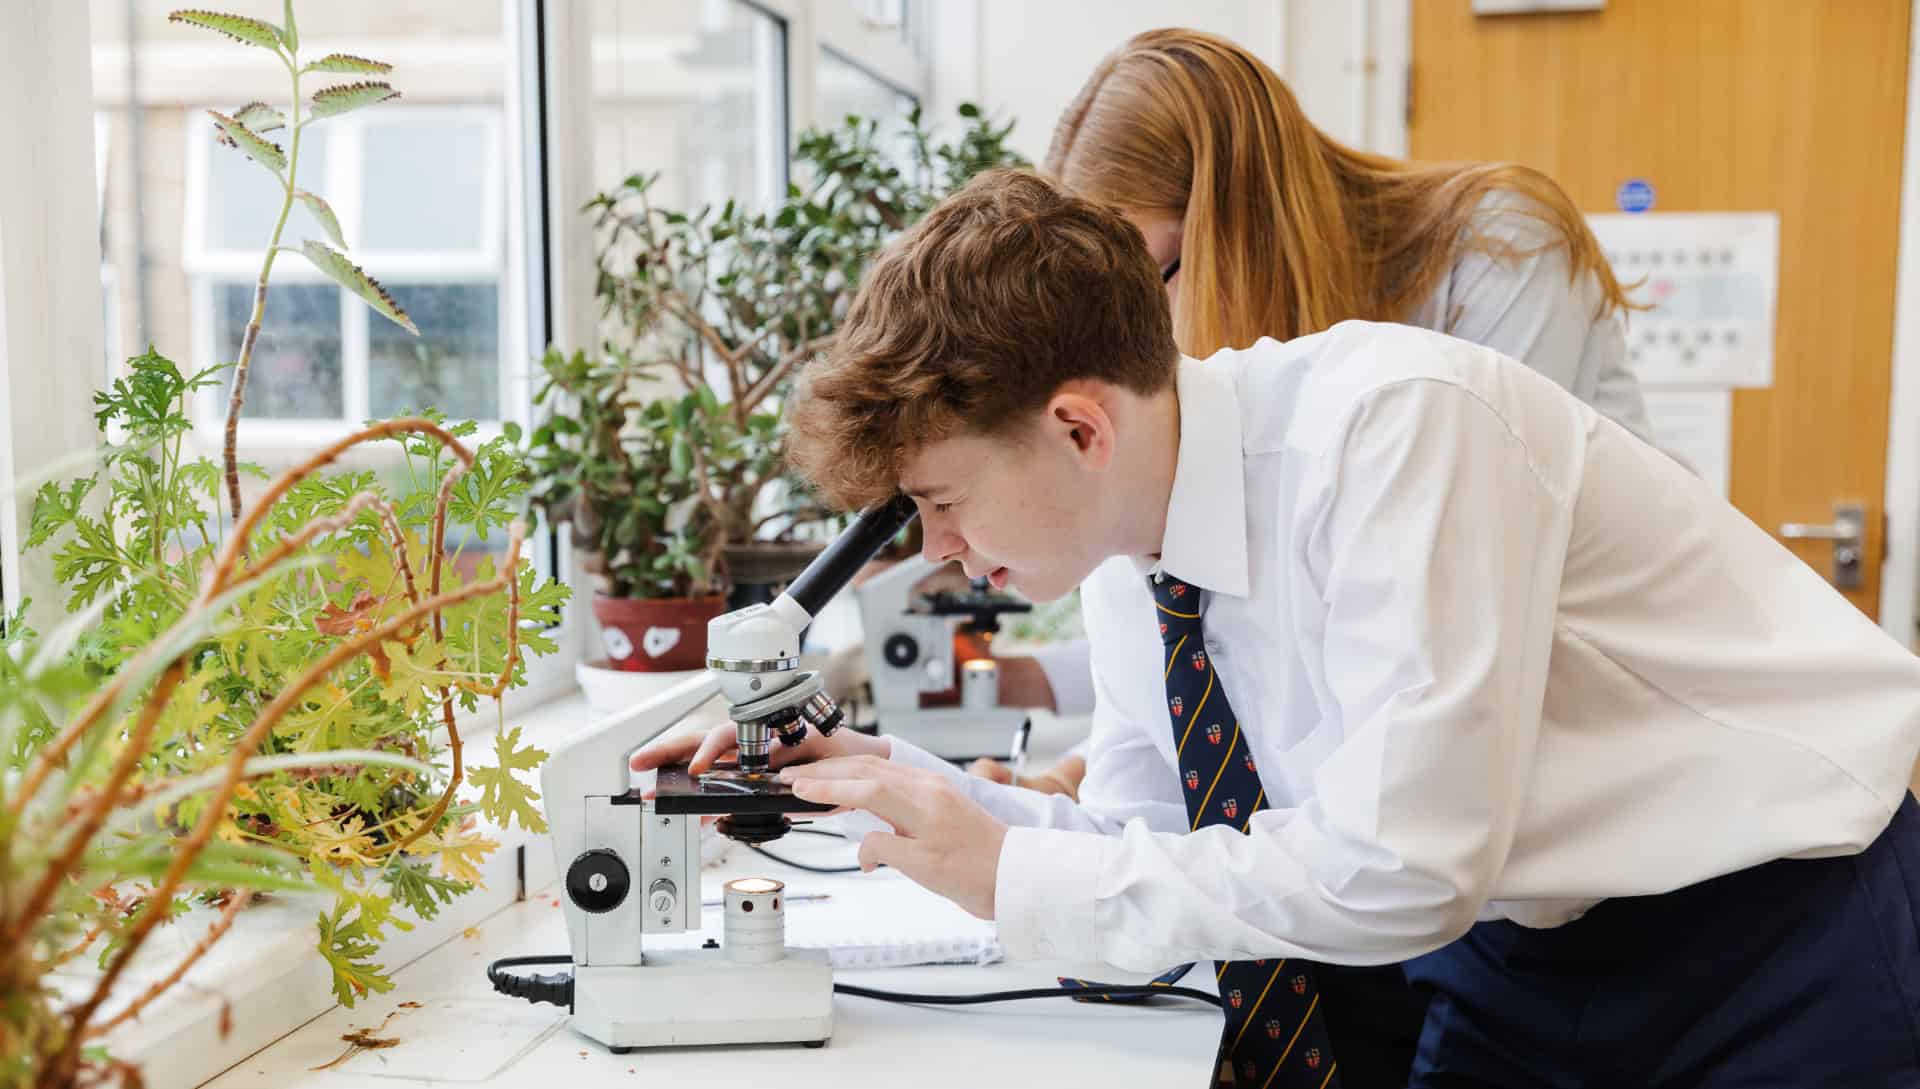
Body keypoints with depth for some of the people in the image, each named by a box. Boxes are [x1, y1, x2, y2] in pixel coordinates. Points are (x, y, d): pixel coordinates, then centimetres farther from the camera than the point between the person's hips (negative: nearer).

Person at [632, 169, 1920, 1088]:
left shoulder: (1396, 423, -29)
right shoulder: (1136, 542, -6)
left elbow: (1398, 866, -32)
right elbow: (1147, 832, 3)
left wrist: (1013, 874, -25)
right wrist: (882, 777, -10)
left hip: (1773, 916, -6)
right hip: (1526, 938, 6)